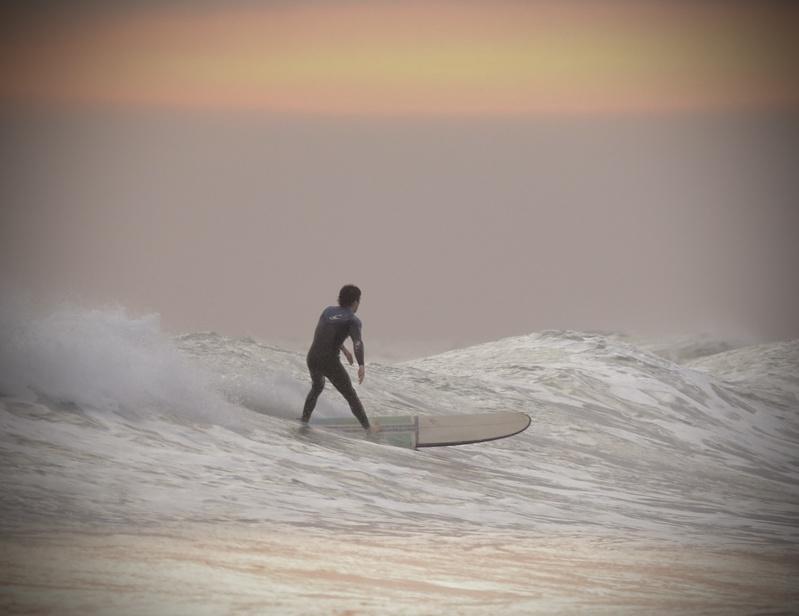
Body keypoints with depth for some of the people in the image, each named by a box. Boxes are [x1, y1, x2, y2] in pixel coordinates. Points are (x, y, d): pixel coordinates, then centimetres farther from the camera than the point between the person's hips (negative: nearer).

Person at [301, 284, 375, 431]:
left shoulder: (328, 310, 14)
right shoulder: (353, 320, -5)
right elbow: (357, 342, -23)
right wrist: (361, 366, -36)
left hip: (312, 359, 5)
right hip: (330, 362, -5)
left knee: (317, 387, 35)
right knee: (351, 395, 12)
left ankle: (305, 420, 34)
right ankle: (367, 427, 15)